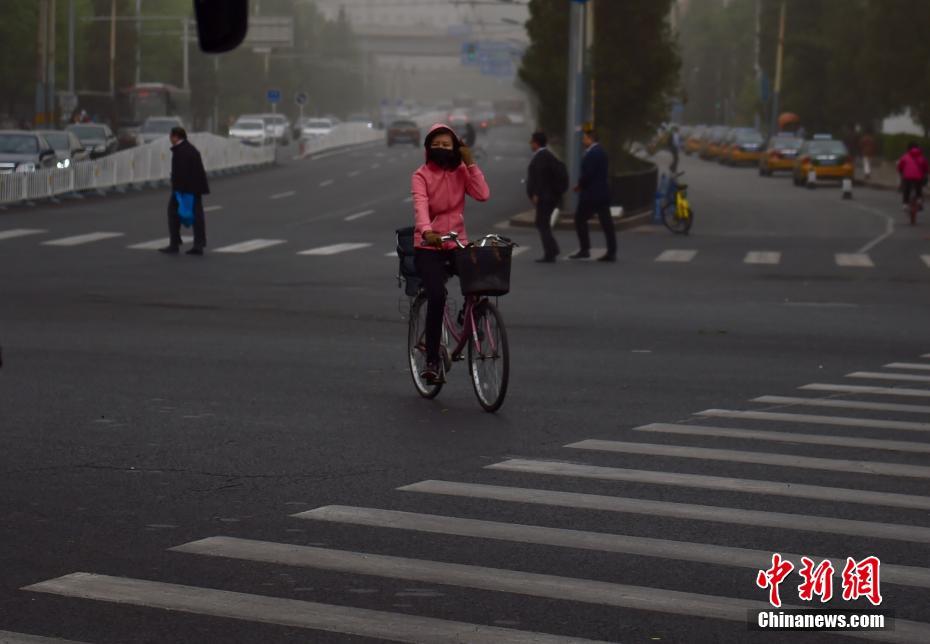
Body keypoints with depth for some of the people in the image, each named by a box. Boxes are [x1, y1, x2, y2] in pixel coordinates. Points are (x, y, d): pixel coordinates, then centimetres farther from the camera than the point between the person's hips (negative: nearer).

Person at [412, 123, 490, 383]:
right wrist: (427, 231, -44)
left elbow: (483, 194, -12)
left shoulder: (461, 173, 5)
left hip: (457, 244, 4)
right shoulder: (421, 175, -6)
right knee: (437, 296, -24)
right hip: (428, 248, -4)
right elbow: (421, 205, -25)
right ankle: (432, 361, -15)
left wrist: (470, 163, -13)